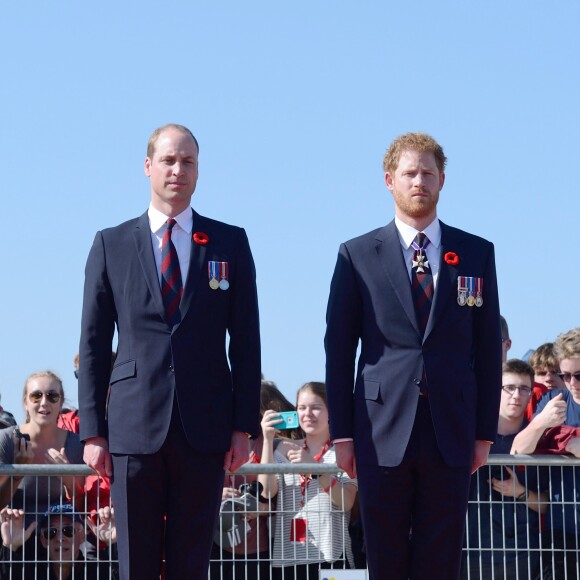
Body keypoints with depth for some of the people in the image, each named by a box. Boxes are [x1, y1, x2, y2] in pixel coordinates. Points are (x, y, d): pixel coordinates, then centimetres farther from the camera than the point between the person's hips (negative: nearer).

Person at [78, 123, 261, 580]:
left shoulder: (230, 243, 9)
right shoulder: (111, 245, 9)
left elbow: (245, 341, 7)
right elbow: (94, 345, 7)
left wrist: (244, 425, 1)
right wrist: (93, 431, 1)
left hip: (205, 428, 0)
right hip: (135, 426, 0)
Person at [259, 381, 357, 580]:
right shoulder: (285, 449, 15)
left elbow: (346, 502, -9)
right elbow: (266, 492, 0)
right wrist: (268, 440, -5)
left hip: (329, 556, -3)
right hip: (286, 556, 3)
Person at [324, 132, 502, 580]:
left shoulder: (477, 254, 9)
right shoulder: (358, 256, 5)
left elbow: (488, 349, 9)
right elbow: (339, 350, 4)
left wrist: (485, 432, 4)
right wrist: (342, 433, -1)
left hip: (451, 433, 1)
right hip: (382, 431, -1)